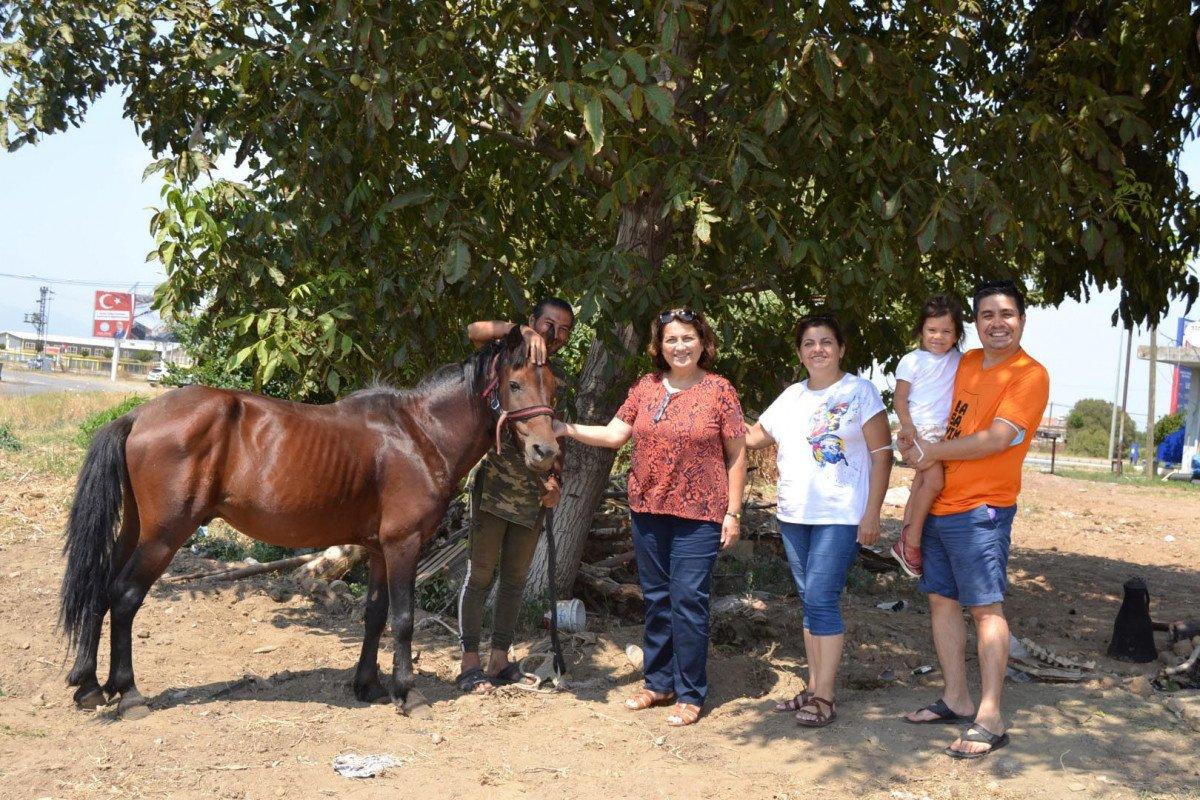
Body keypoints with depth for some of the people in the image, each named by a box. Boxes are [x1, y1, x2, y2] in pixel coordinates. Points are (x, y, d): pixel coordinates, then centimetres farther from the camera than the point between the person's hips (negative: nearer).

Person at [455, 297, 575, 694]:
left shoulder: (560, 378, 12)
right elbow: (475, 331, -25)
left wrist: (555, 481, 5)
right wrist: (521, 332, -36)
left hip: (534, 493, 6)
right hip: (494, 482, -6)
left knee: (515, 578, 12)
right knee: (480, 573, -1)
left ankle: (500, 659, 22)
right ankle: (469, 663, 6)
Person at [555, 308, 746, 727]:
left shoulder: (719, 390, -5)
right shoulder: (646, 386, 6)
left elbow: (736, 456, -4)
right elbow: (614, 434, 5)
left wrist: (733, 512, -7)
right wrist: (564, 429, -7)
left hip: (698, 514, -4)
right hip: (648, 510, 5)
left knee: (688, 601, -3)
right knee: (657, 599, 14)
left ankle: (690, 693, 9)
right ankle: (659, 683, 27)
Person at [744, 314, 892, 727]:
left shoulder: (859, 391, -4)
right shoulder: (792, 396, 12)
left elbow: (882, 454, -6)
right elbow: (752, 437, 16)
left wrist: (872, 514, -12)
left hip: (840, 517, -6)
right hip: (794, 515, 6)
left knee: (822, 600, -10)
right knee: (810, 601, 11)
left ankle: (824, 697, -3)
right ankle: (813, 688, 19)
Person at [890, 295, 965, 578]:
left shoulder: (959, 361, 11)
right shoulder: (912, 361, -3)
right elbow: (900, 398, -4)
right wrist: (908, 425, -18)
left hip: (945, 432, 6)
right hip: (919, 430, -6)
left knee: (920, 486, 11)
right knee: (934, 481, -22)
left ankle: (905, 542, 18)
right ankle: (912, 541, -13)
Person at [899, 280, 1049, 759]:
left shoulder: (1030, 374, -9)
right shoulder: (966, 363, 14)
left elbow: (997, 439, -18)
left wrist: (933, 451, -10)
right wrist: (917, 443, 7)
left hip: (981, 509, -8)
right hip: (939, 504, 8)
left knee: (986, 607, -7)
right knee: (941, 599, 12)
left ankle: (990, 720, -4)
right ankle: (955, 699, 23)